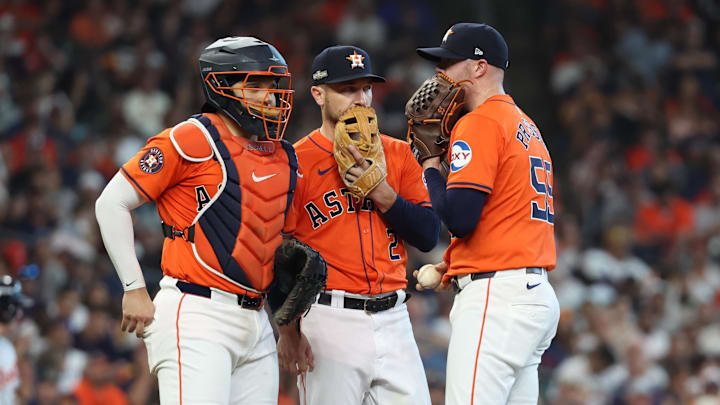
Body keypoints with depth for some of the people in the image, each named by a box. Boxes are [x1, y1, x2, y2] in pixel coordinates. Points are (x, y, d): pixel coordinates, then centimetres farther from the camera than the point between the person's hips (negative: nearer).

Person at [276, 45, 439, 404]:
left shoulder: (398, 155, 11)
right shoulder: (295, 162, -1)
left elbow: (428, 236, 6)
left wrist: (381, 191, -9)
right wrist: (288, 329, -10)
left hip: (393, 320, 4)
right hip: (328, 319, -4)